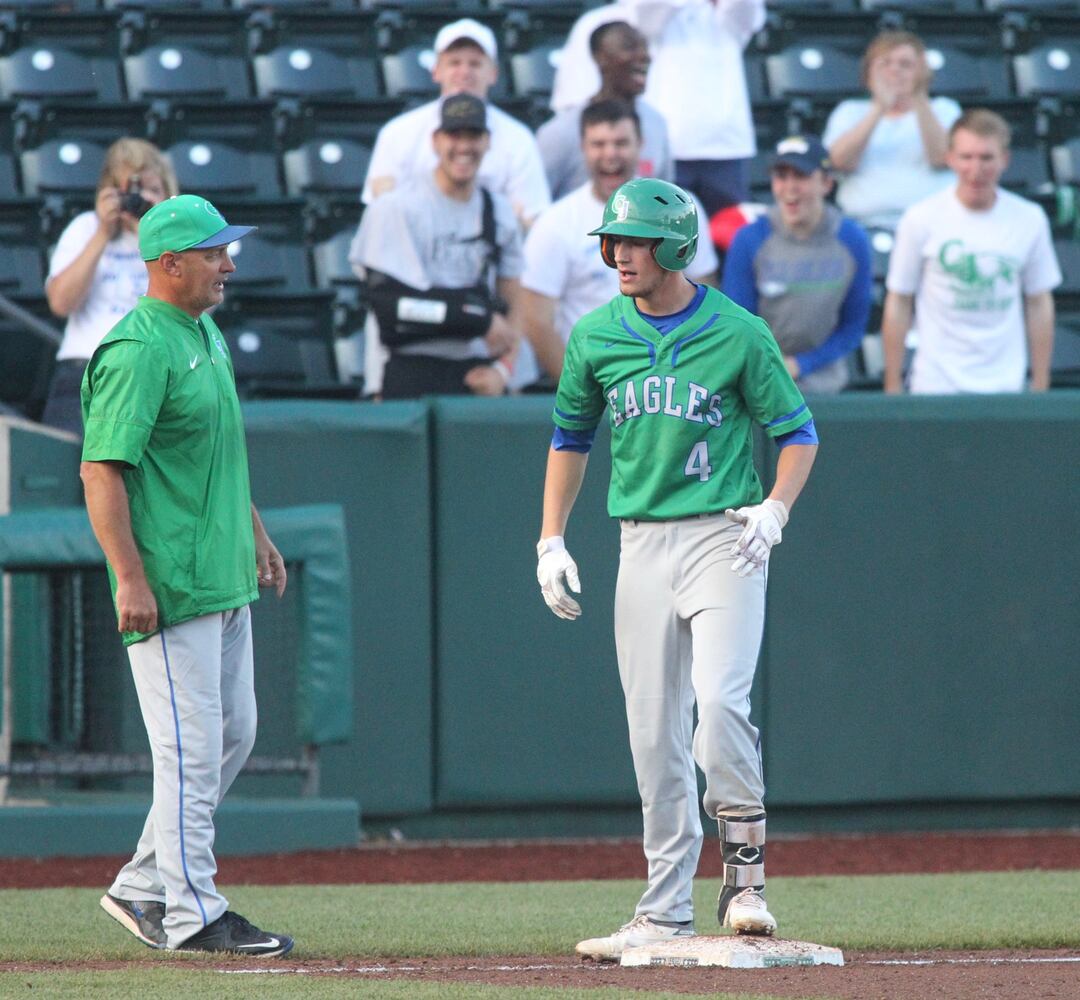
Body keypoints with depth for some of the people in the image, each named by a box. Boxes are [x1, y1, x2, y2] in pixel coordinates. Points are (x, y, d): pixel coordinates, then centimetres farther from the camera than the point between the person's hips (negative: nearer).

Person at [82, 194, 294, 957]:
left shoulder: (206, 335, 14)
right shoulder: (137, 351, -17)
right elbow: (101, 471, -21)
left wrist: (256, 531, 25)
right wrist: (130, 579, -25)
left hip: (225, 579, 10)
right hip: (171, 588, -10)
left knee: (235, 735, 13)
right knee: (192, 748, -6)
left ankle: (143, 888, 21)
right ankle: (192, 914, 1)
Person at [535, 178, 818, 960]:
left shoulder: (738, 333, -5)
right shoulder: (596, 337, 6)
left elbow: (798, 431, 1)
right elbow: (571, 436, 18)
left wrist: (776, 508, -15)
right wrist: (552, 541, 12)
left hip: (724, 538, -4)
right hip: (643, 545, 4)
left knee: (720, 700, -21)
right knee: (654, 733, 4)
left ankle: (745, 874, -7)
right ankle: (666, 911, 11)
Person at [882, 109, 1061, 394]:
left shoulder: (1030, 219, 4)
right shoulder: (921, 219, -3)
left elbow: (1039, 304, 11)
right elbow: (898, 303, 2)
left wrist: (1040, 385, 10)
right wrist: (892, 387, 2)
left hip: (1005, 383, 2)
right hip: (936, 382, -2)